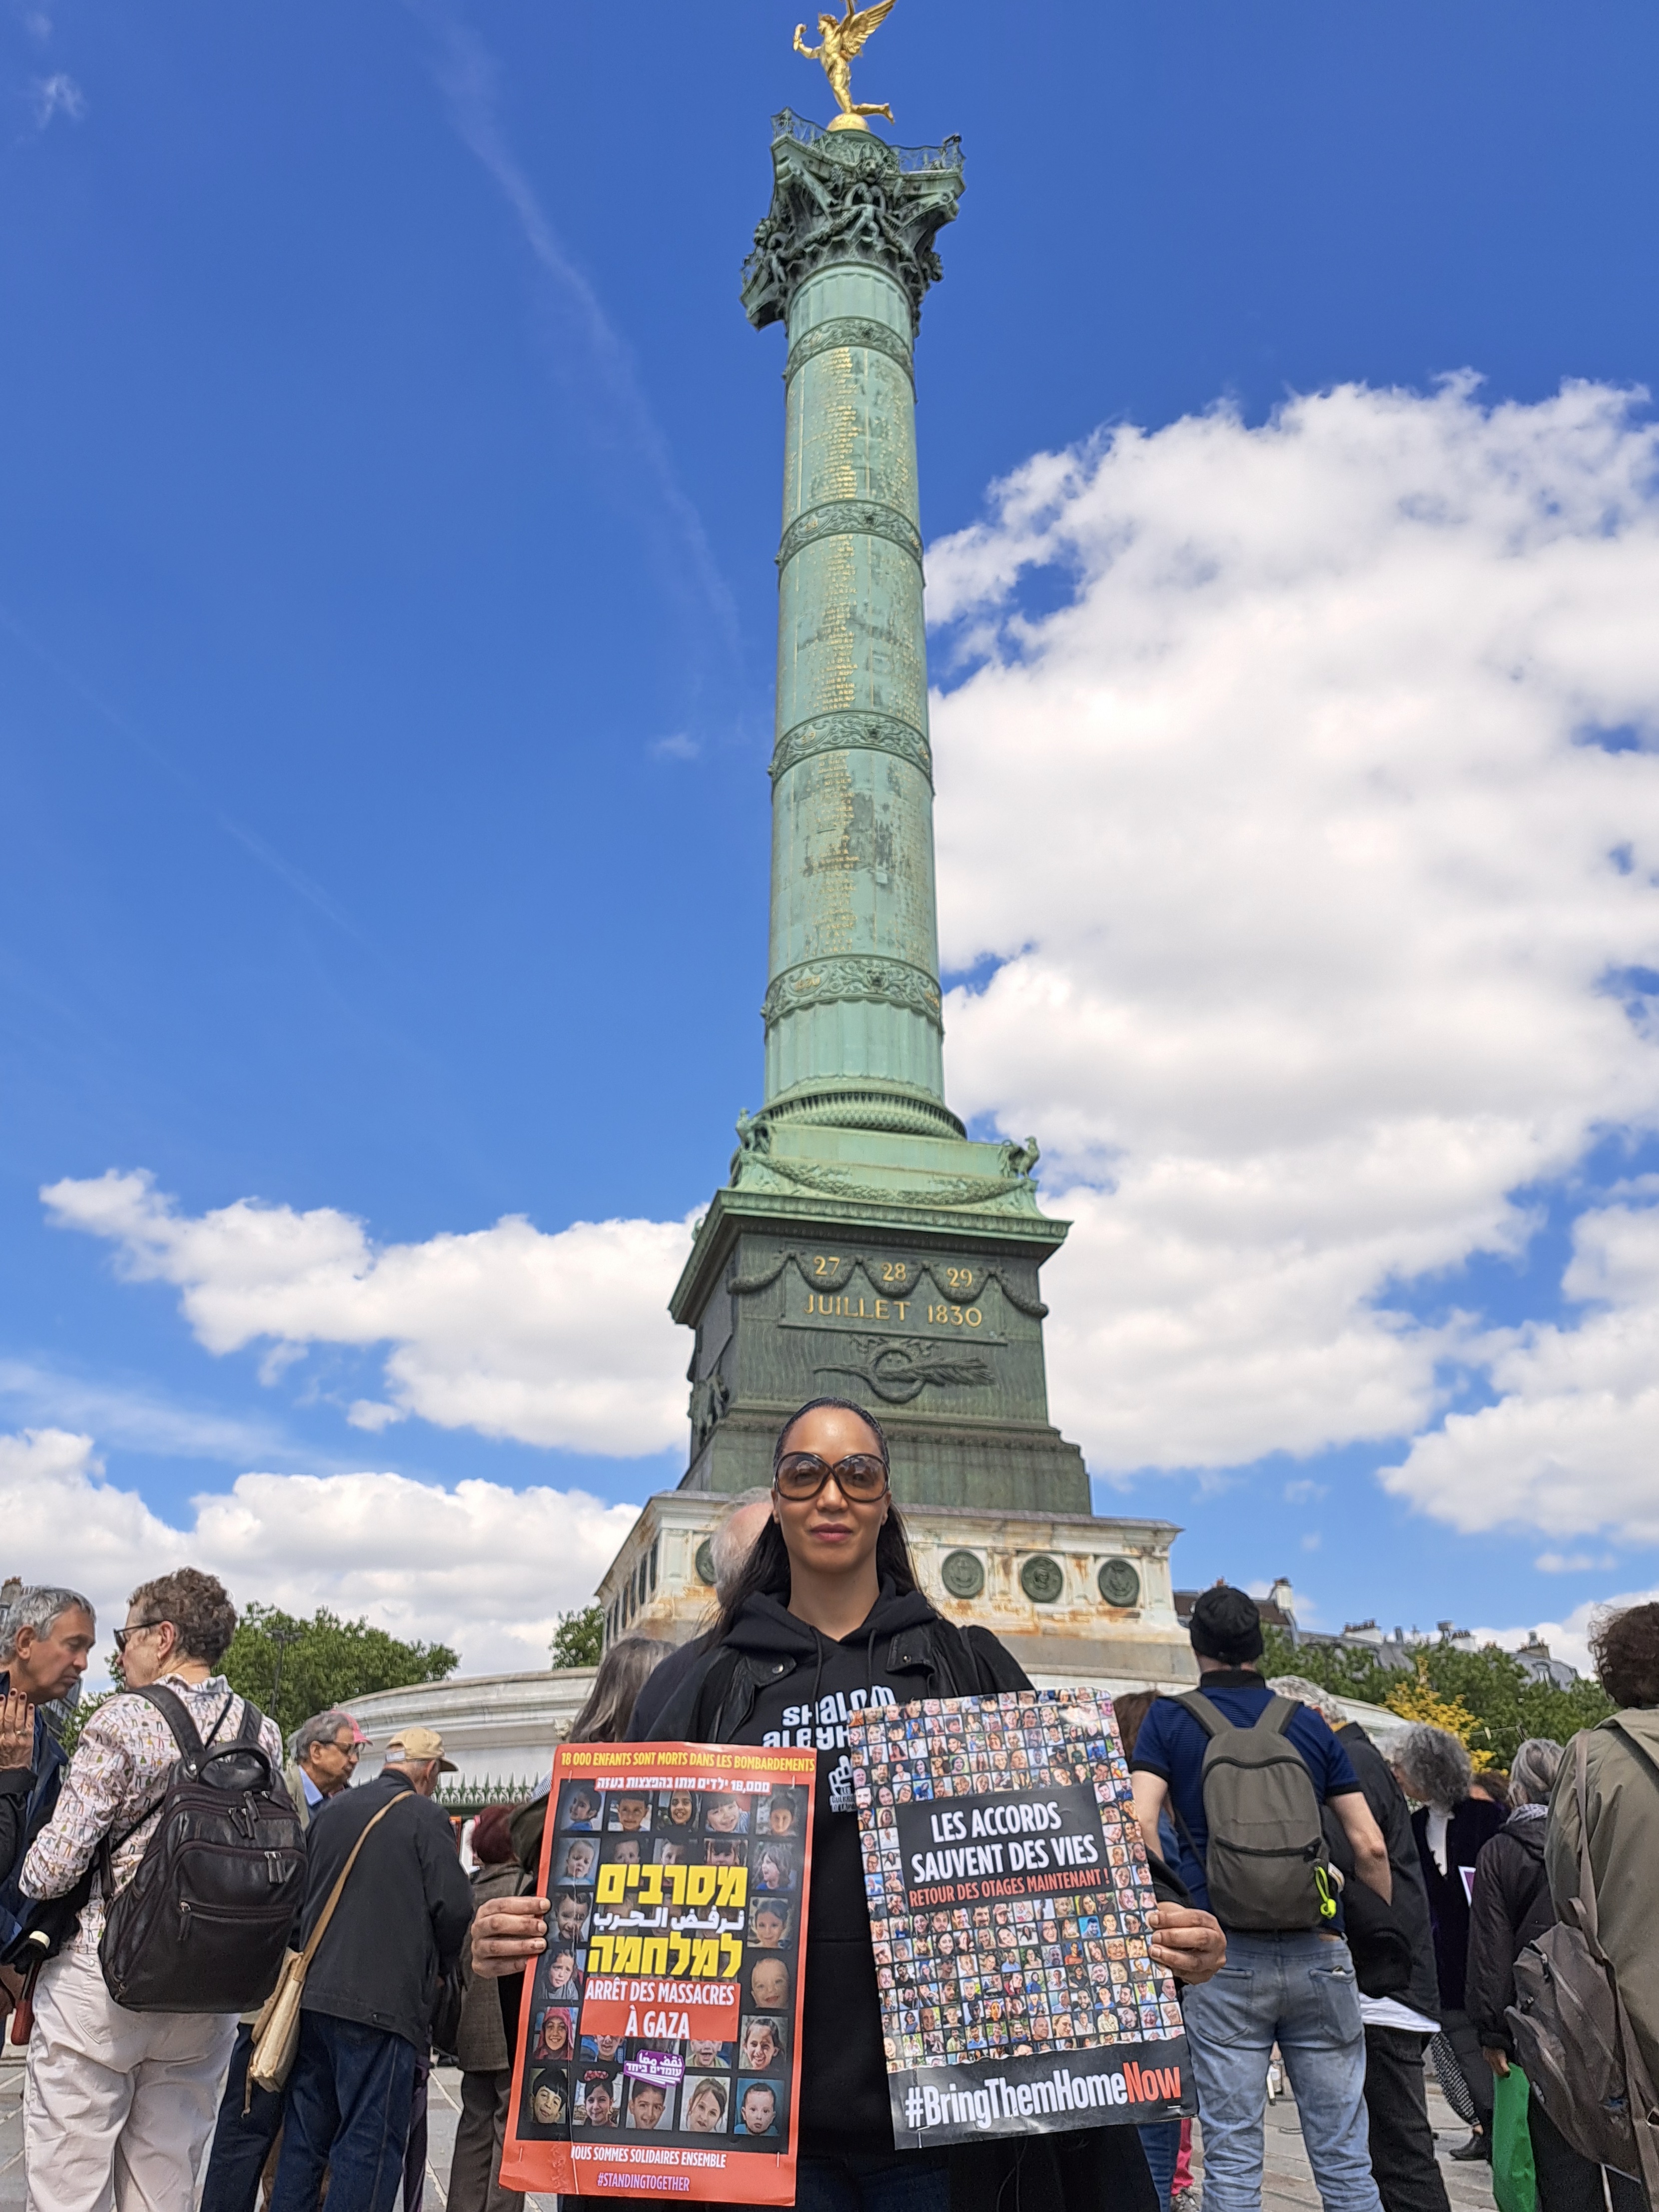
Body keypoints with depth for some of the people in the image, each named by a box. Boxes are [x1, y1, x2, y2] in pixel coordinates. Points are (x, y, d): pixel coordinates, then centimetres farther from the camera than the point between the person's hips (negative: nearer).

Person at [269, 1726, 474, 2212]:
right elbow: (453, 1908, -12)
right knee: (370, 2140, 0)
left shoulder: (331, 1810, 11)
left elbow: (299, 1894, 18)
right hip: (385, 2002, -6)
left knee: (304, 2134, 16)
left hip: (313, 1994, 6)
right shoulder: (425, 1817, -8)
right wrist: (436, 1969, 7)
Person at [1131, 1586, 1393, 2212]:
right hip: (1319, 1950, 2)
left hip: (1225, 1954, -2)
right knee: (1344, 2158, 11)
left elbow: (1141, 1825, -10)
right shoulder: (1308, 1723, 9)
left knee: (1231, 2160, 5)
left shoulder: (1169, 1719, 2)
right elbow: (1370, 1846, 6)